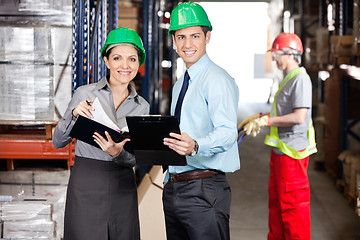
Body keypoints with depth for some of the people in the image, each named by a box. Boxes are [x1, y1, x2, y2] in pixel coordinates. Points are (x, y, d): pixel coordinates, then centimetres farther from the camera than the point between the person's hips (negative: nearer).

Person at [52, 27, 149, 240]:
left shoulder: (142, 106, 7)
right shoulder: (84, 94, -2)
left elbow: (134, 158, 4)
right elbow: (58, 142, 0)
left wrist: (117, 153, -17)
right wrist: (74, 115, -16)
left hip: (122, 189, 3)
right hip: (85, 185, -3)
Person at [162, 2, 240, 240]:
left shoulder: (218, 80, -10)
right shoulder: (179, 84, 18)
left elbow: (227, 132, -25)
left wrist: (195, 146, -42)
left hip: (204, 190, -8)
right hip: (173, 189, 8)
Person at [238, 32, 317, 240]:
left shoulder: (300, 79, -16)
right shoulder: (288, 78, 15)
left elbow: (298, 117, -25)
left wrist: (266, 121, -19)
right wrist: (259, 117, 16)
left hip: (292, 152, -10)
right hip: (280, 150, 10)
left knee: (292, 204, -4)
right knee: (276, 201, 18)